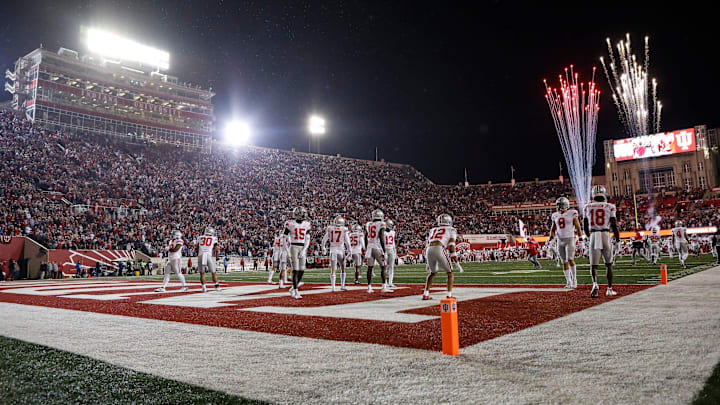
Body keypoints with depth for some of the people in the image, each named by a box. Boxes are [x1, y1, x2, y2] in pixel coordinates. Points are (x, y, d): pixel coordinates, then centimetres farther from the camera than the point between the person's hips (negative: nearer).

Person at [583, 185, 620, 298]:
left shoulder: (587, 207, 7)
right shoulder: (609, 207, 0)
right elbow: (614, 225, -2)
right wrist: (617, 238, 14)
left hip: (593, 236, 1)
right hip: (605, 235, -1)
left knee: (593, 264, 3)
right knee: (608, 263, 15)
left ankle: (595, 283, -23)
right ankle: (609, 289, 20)